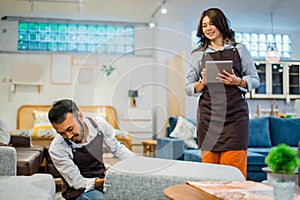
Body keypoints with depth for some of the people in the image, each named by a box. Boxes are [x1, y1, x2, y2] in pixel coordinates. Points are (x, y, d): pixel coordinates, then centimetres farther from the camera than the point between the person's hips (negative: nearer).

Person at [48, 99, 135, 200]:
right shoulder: (56, 149, -21)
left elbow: (117, 149, 4)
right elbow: (78, 183, -17)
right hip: (79, 191, -4)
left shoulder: (99, 124, -11)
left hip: (103, 179, 4)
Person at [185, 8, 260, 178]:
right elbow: (188, 88, 13)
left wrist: (238, 81, -7)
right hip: (208, 117, 1)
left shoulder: (239, 49, 12)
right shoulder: (198, 54, 14)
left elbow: (255, 80, 12)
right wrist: (203, 83, -7)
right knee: (209, 164, -2)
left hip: (235, 116, -1)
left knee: (234, 168, -6)